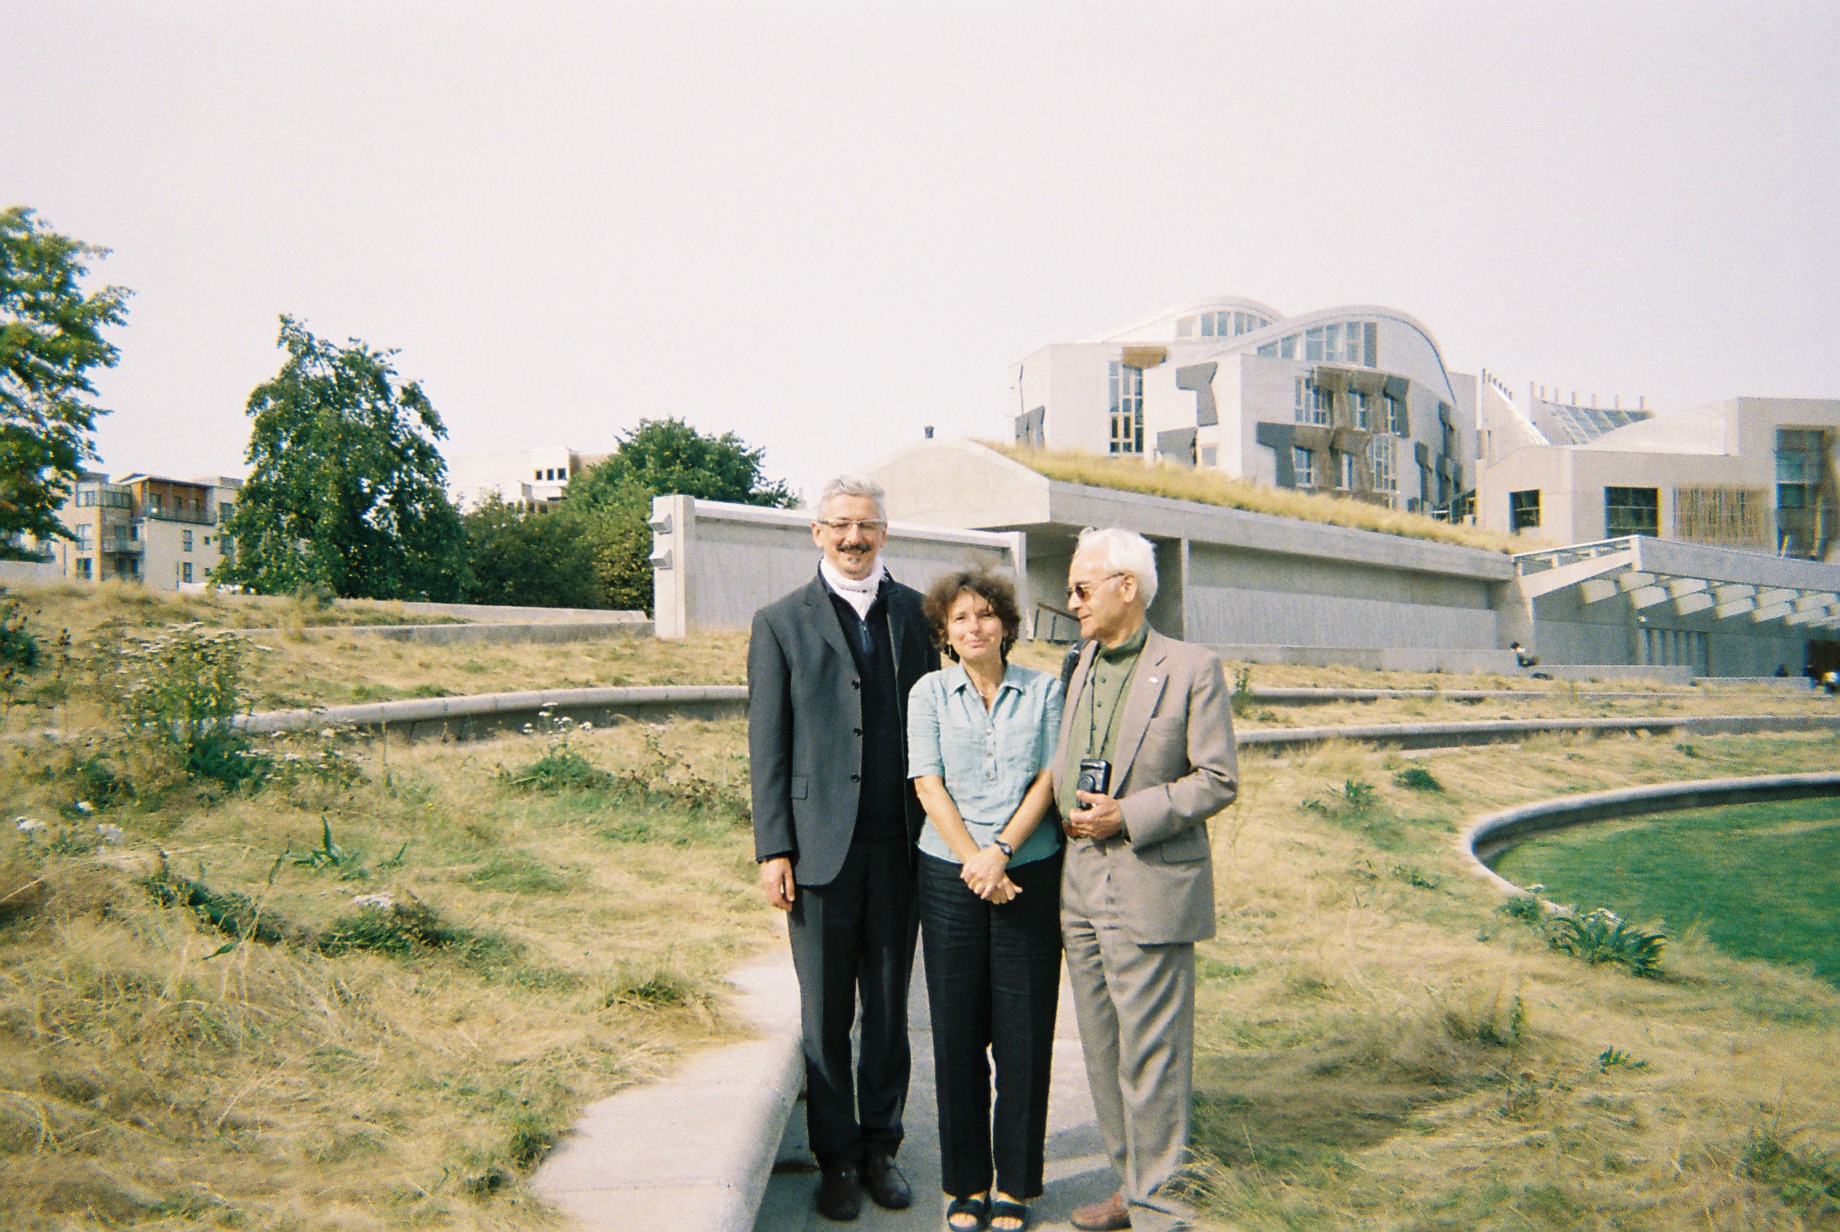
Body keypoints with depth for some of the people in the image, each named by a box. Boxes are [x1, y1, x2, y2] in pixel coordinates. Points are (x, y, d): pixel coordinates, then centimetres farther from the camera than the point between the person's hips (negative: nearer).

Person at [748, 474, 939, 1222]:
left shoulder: (914, 613, 9)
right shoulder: (782, 623, 2)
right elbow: (766, 745, 0)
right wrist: (773, 850, -6)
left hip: (899, 844, 2)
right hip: (821, 844, -2)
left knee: (890, 1008, 11)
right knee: (826, 1014, 7)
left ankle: (880, 1146, 26)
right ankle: (836, 1158, 21)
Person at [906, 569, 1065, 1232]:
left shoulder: (1043, 690, 6)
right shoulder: (929, 693, 5)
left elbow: (1049, 778, -1)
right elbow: (929, 785, -2)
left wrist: (1001, 849, -12)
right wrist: (974, 860, -12)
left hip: (1031, 873, 0)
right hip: (950, 876, 0)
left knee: (1024, 1033, 2)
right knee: (957, 1032, 4)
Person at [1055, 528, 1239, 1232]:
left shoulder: (1192, 670, -7)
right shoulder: (1077, 668, 12)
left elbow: (1218, 781, -8)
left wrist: (1127, 817, -16)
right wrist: (1070, 813, 2)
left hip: (1151, 885, -6)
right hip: (1081, 884, 7)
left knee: (1151, 1056, 0)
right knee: (1103, 1052, 14)